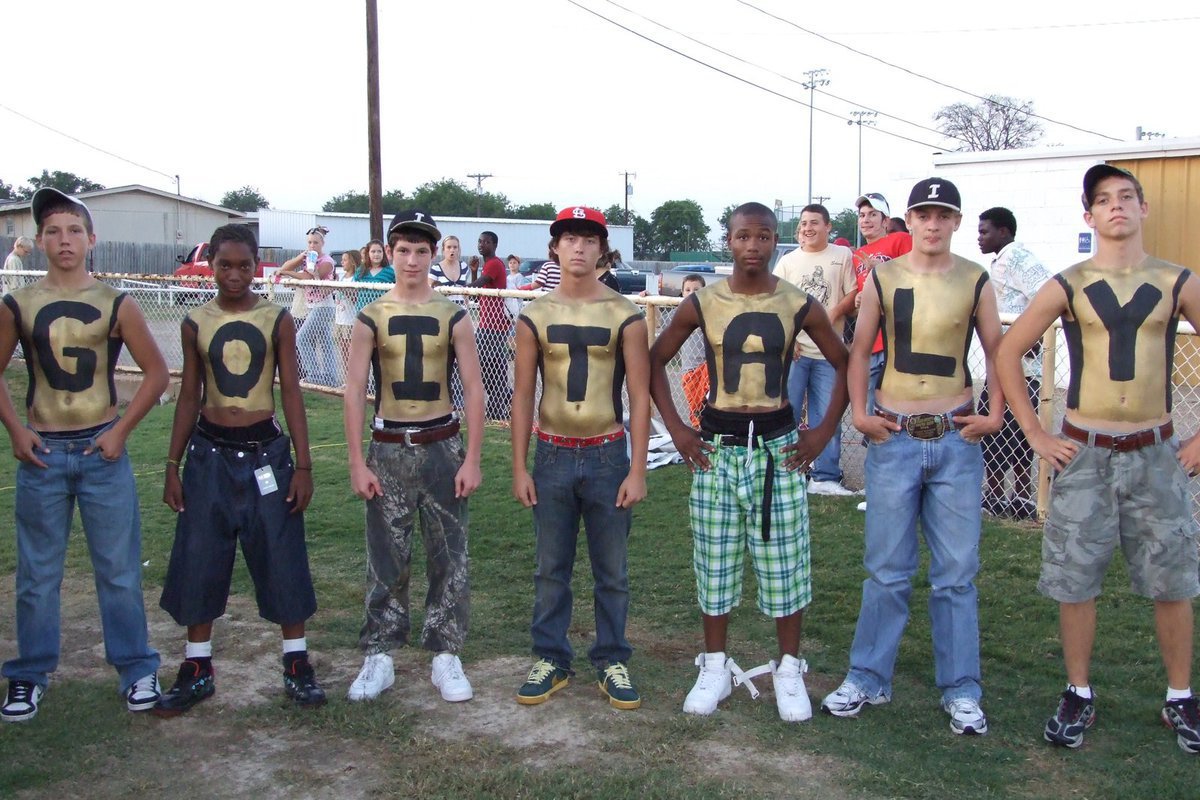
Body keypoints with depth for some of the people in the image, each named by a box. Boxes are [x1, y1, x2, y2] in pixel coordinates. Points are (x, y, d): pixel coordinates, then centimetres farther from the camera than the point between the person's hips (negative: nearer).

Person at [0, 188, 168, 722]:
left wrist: (122, 430, -5)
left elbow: (156, 372, 2)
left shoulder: (116, 306, -1)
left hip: (103, 452, -1)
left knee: (119, 569, 5)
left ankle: (137, 670, 17)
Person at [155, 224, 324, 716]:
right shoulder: (195, 324, 3)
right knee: (199, 563, 7)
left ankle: (297, 665, 18)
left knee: (282, 560, 4)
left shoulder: (277, 320, -3)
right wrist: (173, 465, 6)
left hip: (266, 452, -2)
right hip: (210, 453, 2)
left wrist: (303, 465, -5)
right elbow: (189, 396, 8)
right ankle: (197, 670, 21)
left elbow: (291, 392, -2)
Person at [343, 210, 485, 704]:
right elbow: (353, 393, 0)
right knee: (385, 560, 6)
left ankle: (446, 655, 16)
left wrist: (472, 460, -5)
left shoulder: (453, 318, 1)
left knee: (449, 557, 4)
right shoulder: (371, 319, 1)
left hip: (442, 445, 0)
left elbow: (474, 391, 0)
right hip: (388, 448, 0)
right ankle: (378, 657, 17)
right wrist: (358, 463, -6)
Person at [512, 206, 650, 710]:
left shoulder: (625, 316, -3)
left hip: (607, 456, -1)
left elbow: (640, 397, -3)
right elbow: (522, 396, 4)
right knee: (551, 568, 10)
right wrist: (519, 469, 1)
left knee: (612, 570, 8)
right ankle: (551, 660, 23)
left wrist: (637, 471, -8)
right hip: (552, 456, 1)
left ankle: (611, 662, 22)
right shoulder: (535, 317, 2)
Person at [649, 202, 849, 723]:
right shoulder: (702, 304, -1)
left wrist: (825, 431, 0)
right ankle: (715, 666, 23)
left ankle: (789, 669, 21)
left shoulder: (798, 306, -1)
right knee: (714, 560, 7)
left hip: (779, 446, 0)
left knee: (784, 561, 5)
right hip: (716, 446, 1)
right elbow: (655, 361, 7)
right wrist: (677, 430, 1)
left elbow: (845, 365, 7)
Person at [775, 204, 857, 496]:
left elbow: (854, 295, 3)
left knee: (828, 415, 3)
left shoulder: (843, 256, 7)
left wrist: (834, 314, -15)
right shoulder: (788, 261, 10)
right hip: (793, 349, 1)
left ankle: (826, 477, 11)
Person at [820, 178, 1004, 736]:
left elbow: (996, 352, 9)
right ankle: (868, 679, 19)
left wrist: (995, 414, -1)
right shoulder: (882, 278, 3)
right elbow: (859, 350, 8)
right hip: (894, 438, 0)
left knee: (956, 572, 5)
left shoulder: (975, 281, 3)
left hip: (956, 439, 0)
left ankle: (961, 690, 17)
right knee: (886, 569, 6)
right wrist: (859, 413, -2)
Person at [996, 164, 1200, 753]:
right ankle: (1078, 696, 20)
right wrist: (1035, 435, -2)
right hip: (1084, 453, -1)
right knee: (1074, 579, 4)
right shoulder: (1068, 286, -1)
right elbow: (1008, 352, 0)